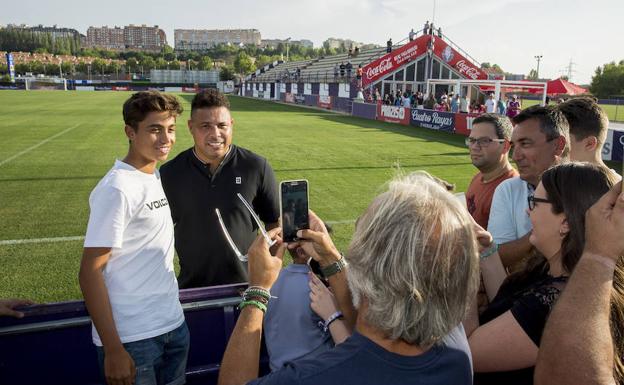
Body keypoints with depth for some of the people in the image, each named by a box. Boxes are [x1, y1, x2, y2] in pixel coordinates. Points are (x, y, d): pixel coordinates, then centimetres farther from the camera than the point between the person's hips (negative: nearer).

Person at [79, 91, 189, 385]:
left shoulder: (156, 177, 6)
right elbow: (90, 273, -17)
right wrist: (113, 350, -18)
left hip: (174, 326, 7)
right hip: (132, 339, -7)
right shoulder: (116, 190, -18)